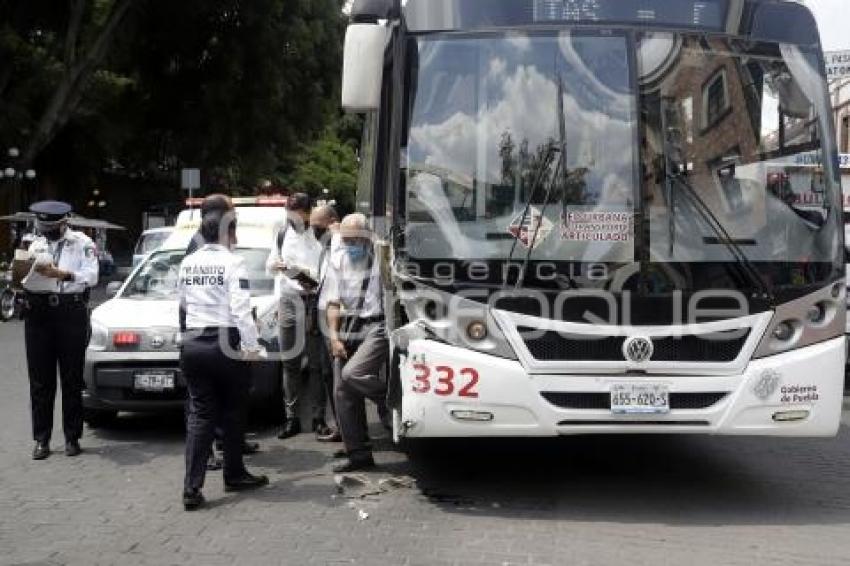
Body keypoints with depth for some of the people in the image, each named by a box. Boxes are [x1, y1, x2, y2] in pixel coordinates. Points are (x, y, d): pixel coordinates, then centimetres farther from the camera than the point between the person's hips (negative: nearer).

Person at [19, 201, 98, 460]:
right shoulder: (37, 245, 15)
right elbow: (24, 281, 11)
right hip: (38, 312, 3)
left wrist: (62, 274, -21)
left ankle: (72, 438, 11)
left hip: (71, 312, -3)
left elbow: (91, 276, -9)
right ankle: (41, 439, 10)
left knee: (72, 379, 2)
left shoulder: (82, 243, 4)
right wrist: (29, 269, -10)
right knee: (40, 380, 3)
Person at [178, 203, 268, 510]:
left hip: (192, 343, 5)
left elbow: (182, 302, 15)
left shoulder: (188, 263, 7)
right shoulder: (232, 262, -10)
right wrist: (252, 346, -15)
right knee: (231, 412, 13)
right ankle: (234, 475, 27)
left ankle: (192, 488, -3)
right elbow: (241, 309, -17)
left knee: (199, 413, 5)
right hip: (223, 343, -4)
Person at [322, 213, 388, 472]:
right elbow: (333, 302, 6)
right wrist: (334, 336, -2)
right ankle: (359, 454, 16)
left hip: (377, 327, -6)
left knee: (351, 374, -25)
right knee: (342, 392, 5)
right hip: (349, 329, 6)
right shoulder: (338, 261, 8)